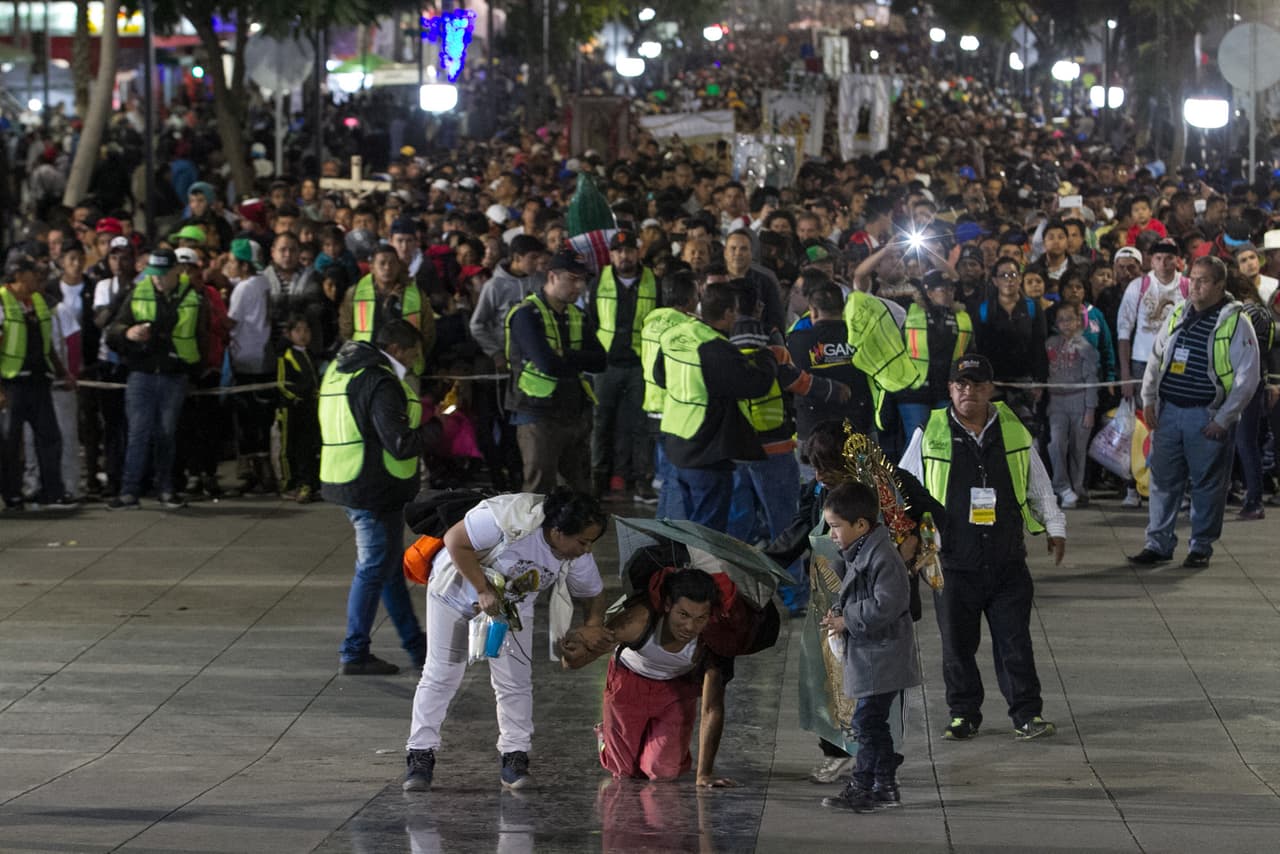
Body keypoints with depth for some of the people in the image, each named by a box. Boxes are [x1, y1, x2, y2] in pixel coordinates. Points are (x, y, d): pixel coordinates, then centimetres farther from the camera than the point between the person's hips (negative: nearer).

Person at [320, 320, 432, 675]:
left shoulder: (338, 372, 12)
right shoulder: (380, 382, -19)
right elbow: (401, 444, -25)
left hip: (344, 483, 10)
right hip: (374, 490, -10)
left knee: (391, 566, 17)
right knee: (374, 569, 0)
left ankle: (416, 645, 26)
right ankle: (355, 654, 6)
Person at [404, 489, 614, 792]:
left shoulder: (578, 558, -19)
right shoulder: (512, 519, -39)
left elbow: (593, 593, 1)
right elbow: (455, 540, -31)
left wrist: (593, 626, -19)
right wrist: (483, 591, -30)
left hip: (512, 606, 5)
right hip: (457, 589, -5)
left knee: (516, 681, -1)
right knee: (442, 674, -3)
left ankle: (514, 758, 8)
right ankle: (420, 754, 4)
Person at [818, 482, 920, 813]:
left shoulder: (882, 558, -18)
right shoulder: (859, 555, 14)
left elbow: (884, 607, -24)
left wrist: (847, 620, -16)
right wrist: (839, 612, 7)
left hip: (880, 659, -11)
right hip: (867, 658, 11)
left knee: (867, 721, -7)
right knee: (873, 723, 14)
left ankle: (861, 787, -2)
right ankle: (885, 786, 21)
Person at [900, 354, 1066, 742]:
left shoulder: (1013, 430, 4)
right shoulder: (930, 435, -2)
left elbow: (1039, 485, 16)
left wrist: (1055, 528, 16)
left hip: (1007, 561, 1)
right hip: (954, 561, -1)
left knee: (1015, 641, 2)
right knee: (958, 644, 6)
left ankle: (1027, 713, 7)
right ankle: (963, 714, 17)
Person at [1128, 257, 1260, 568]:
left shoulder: (1236, 323, -7)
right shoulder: (1178, 315, 10)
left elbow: (1247, 378, -9)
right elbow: (1155, 358, 17)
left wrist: (1222, 420, -12)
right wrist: (1149, 400, 6)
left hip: (1208, 419, -5)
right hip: (1168, 413, 5)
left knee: (1207, 484, 3)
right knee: (1163, 480, 7)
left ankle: (1201, 547, 14)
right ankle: (1158, 544, 14)